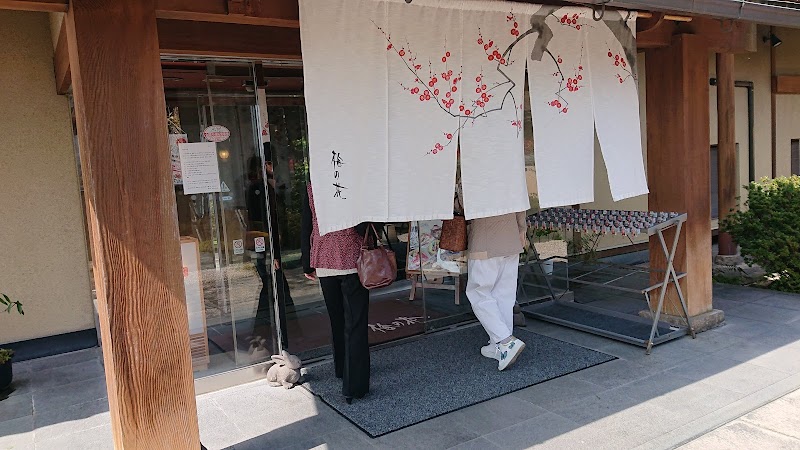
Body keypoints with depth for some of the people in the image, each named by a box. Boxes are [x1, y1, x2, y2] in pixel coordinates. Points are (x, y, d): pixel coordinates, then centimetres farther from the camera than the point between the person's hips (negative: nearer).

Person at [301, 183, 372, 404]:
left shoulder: (312, 187, 4)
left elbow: (306, 228, 7)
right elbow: (362, 226, -17)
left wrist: (307, 264, 14)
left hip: (323, 264, 5)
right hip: (352, 262, -5)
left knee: (337, 320, 21)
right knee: (355, 325, -1)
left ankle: (342, 370, 36)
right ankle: (353, 386, -1)